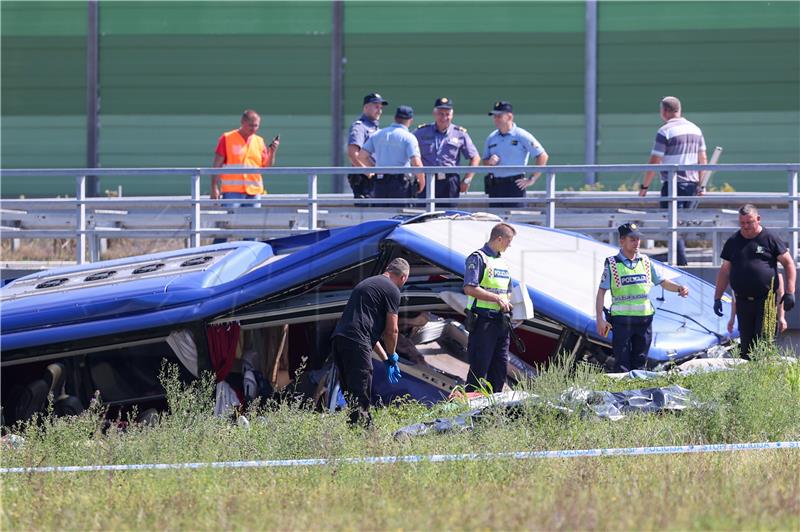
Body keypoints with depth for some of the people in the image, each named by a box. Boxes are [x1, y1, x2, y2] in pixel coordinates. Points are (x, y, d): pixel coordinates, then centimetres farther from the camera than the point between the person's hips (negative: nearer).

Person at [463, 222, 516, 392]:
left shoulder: (503, 262, 19)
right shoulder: (478, 258, -8)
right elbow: (470, 289, -19)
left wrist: (509, 305, 7)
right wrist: (497, 298, -18)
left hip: (501, 320, 8)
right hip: (483, 320, -8)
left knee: (500, 366, 8)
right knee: (479, 367, -8)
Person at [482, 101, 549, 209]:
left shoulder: (522, 136, -4)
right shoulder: (491, 138, 14)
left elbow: (543, 156, -5)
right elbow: (485, 162, 23)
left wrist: (532, 179, -8)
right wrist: (490, 162, -2)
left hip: (514, 185, -6)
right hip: (495, 186, 6)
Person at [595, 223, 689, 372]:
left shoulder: (646, 262, 11)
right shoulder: (612, 264, 0)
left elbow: (662, 282, 14)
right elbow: (601, 292, 0)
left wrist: (679, 288, -7)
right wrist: (600, 319, -7)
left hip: (644, 318, 4)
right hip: (622, 319, -4)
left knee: (640, 363, 6)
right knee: (622, 364, -6)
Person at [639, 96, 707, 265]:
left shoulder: (665, 132, -10)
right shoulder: (695, 129, 11)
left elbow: (654, 162, -11)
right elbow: (703, 159, 14)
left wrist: (644, 186, -3)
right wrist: (701, 185, 20)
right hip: (692, 184, 7)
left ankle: (681, 263, -13)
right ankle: (679, 260, 16)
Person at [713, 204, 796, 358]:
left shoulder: (770, 239, 0)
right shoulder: (733, 242, 11)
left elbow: (788, 264, 2)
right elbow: (725, 271, 17)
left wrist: (789, 293, -5)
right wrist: (717, 298, 12)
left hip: (766, 301, -4)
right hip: (743, 302, 4)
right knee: (746, 343, 5)